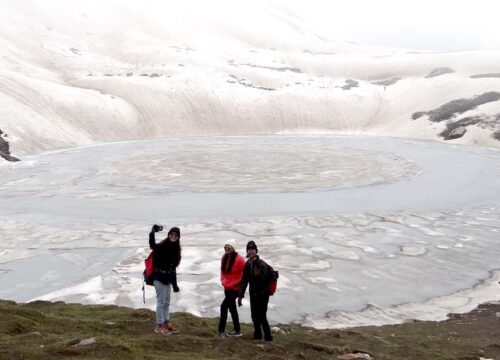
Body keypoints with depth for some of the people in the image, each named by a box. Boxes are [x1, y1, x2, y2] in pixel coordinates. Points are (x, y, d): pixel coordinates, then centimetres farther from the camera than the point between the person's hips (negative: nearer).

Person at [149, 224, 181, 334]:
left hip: (168, 279, 8)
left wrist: (175, 283, 15)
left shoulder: (175, 248, 8)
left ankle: (167, 323, 26)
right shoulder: (162, 246, -14)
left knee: (167, 302, 15)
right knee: (161, 301, -3)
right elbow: (152, 245, -40)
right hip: (159, 278, -8)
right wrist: (153, 232, -53)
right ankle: (159, 325, 6)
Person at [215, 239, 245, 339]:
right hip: (227, 287, 8)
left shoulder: (239, 259, -18)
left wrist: (234, 283, -14)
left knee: (224, 306, -15)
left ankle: (221, 331, -10)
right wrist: (223, 281, 2)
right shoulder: (224, 258, 4)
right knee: (232, 307, 15)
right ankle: (237, 330, 28)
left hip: (235, 288, -8)